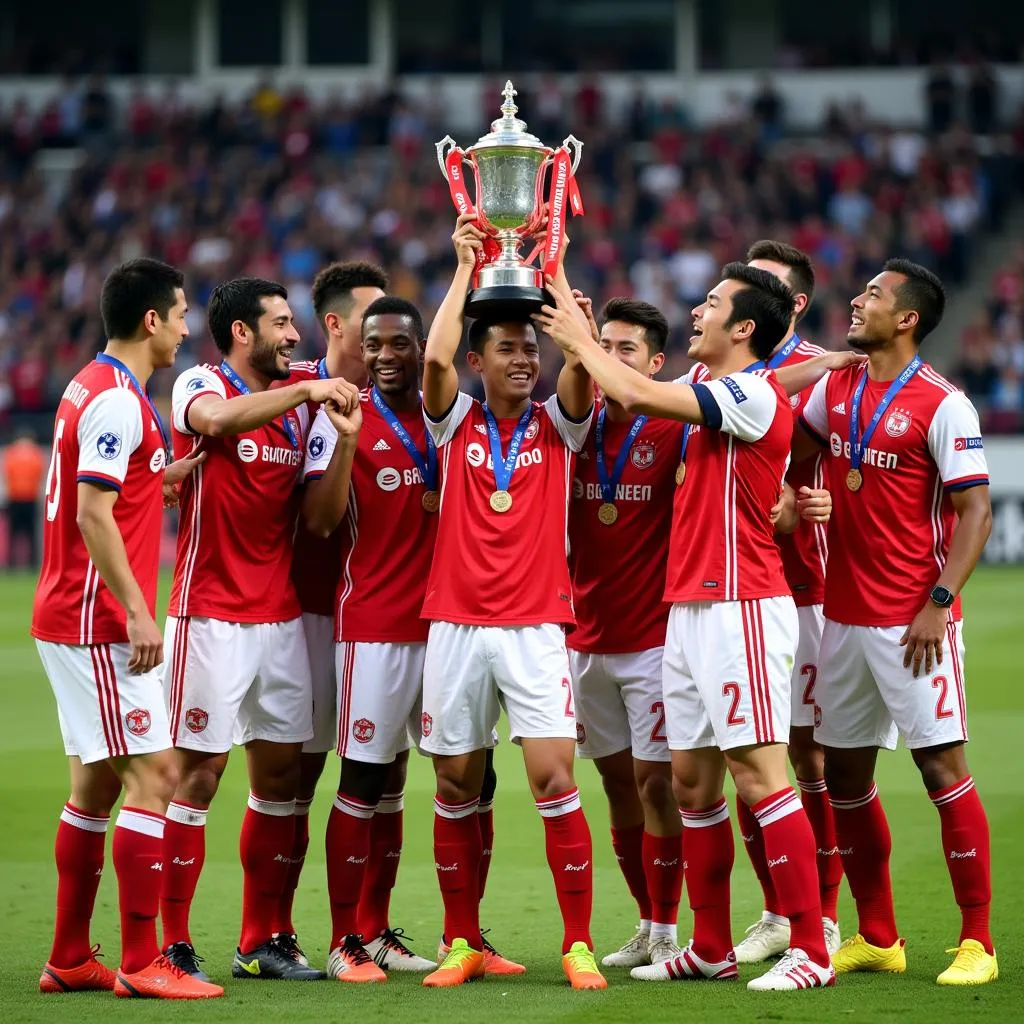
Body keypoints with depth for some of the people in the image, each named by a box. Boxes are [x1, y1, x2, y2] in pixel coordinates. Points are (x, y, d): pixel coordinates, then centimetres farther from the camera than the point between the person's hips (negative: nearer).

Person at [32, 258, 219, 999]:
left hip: (72, 621, 10)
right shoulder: (117, 401, -15)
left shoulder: (94, 389, 15)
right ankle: (142, 963, -10)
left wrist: (165, 479, 12)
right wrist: (136, 612, -22)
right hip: (98, 623, -10)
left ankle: (70, 959, 16)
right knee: (153, 774, -10)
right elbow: (94, 516, -22)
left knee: (96, 783, 12)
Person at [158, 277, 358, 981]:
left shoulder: (300, 399, 12)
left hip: (282, 616, 6)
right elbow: (219, 419, -29)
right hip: (212, 616, -6)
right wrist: (306, 390, -30)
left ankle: (263, 942, 16)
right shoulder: (201, 386, -7)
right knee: (200, 772, -6)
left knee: (281, 771, 7)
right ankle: (173, 944, -2)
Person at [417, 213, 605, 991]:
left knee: (554, 780, -10)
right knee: (456, 787, 5)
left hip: (536, 627, -1)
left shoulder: (557, 424, 6)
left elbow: (581, 361, -11)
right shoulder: (456, 422, 6)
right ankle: (463, 943, 15)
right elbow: (435, 358, -11)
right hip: (456, 626, 1)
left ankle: (579, 945, -5)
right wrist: (465, 269, -6)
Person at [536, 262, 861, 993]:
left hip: (740, 605, -9)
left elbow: (636, 394, -19)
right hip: (690, 608, 9)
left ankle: (811, 950, -11)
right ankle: (711, 948, 17)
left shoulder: (755, 394, -13)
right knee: (692, 778, 10)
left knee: (758, 771, -11)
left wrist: (580, 340, -4)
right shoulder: (708, 386, 15)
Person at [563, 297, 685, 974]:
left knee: (655, 781, -6)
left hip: (653, 637, -5)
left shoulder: (672, 430, -8)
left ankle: (667, 932, 2)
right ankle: (648, 926, 20)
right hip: (587, 635, 5)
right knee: (617, 780, 9)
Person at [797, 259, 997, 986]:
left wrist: (940, 602, -19)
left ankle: (977, 942, -1)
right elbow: (797, 453, 27)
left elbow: (976, 511, -12)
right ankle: (877, 938, 19)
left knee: (943, 767, -7)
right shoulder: (835, 389, 9)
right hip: (844, 616, 7)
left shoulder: (941, 406, -10)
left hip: (911, 623, -7)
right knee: (845, 774, 9)